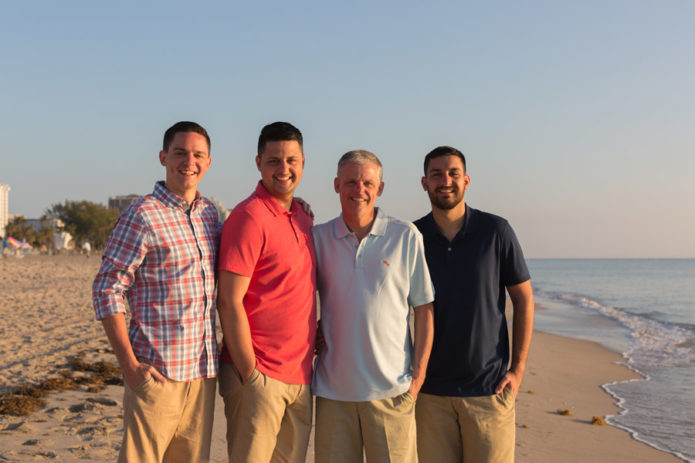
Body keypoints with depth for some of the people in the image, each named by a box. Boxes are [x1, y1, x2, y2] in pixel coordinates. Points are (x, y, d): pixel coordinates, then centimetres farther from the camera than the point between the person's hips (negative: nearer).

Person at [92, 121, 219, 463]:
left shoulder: (209, 213, 11)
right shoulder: (142, 216, -9)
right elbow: (106, 290, -10)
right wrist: (129, 363, -14)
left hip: (202, 370, 6)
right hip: (157, 371, -6)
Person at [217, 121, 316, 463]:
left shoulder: (303, 217, 12)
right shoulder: (249, 217, -12)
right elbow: (229, 302, -15)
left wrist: (311, 347, 10)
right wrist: (250, 373, -16)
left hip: (300, 377, 7)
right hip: (259, 376, -7)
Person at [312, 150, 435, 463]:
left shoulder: (406, 236, 1)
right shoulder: (318, 238, 5)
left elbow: (424, 308, 3)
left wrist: (418, 374, -2)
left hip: (391, 389, -1)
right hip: (332, 389, 2)